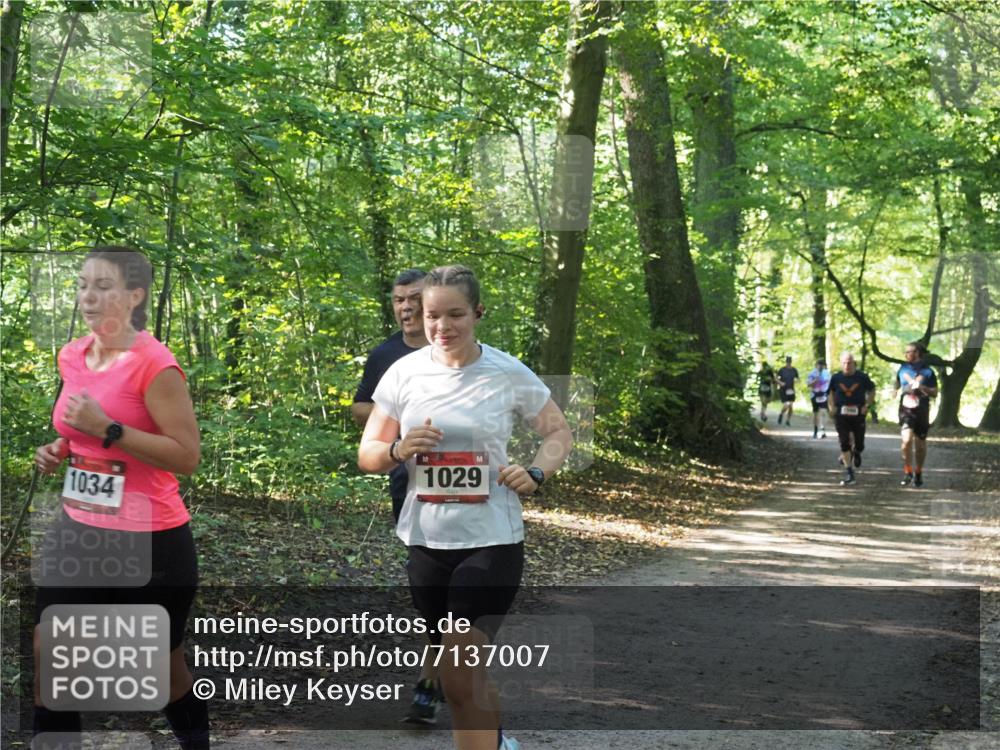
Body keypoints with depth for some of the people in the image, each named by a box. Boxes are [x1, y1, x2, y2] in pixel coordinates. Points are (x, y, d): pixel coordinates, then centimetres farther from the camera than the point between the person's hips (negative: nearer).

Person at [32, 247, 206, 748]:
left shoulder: (153, 363, -16)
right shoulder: (72, 357, 6)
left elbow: (187, 456, -21)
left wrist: (107, 429, -26)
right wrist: (60, 452, 4)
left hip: (149, 543, -6)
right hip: (78, 533, 7)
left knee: (163, 669, 11)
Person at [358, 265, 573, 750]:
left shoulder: (509, 374, -6)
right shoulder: (404, 373, -1)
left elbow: (559, 432, 7)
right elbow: (367, 455, 6)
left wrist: (536, 473, -12)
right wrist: (398, 450, -16)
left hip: (491, 541, -3)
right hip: (426, 541, 4)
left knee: (460, 672, -14)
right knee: (461, 673, 16)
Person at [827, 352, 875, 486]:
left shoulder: (862, 377, -3)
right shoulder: (836, 378, 1)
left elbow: (872, 391, 9)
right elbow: (831, 393, 15)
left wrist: (867, 405, -3)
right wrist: (832, 407, 1)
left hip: (858, 414, 0)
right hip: (841, 415, 1)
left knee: (859, 444, 3)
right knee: (844, 444, -5)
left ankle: (856, 452, 41)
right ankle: (848, 473, 2)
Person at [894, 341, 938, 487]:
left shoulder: (927, 372, -2)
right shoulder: (903, 369, 7)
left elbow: (934, 393, -4)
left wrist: (922, 387, -19)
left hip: (922, 411, -1)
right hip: (906, 410, 1)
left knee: (920, 444, 9)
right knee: (907, 440, -19)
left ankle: (918, 474, 27)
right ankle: (907, 472, -8)